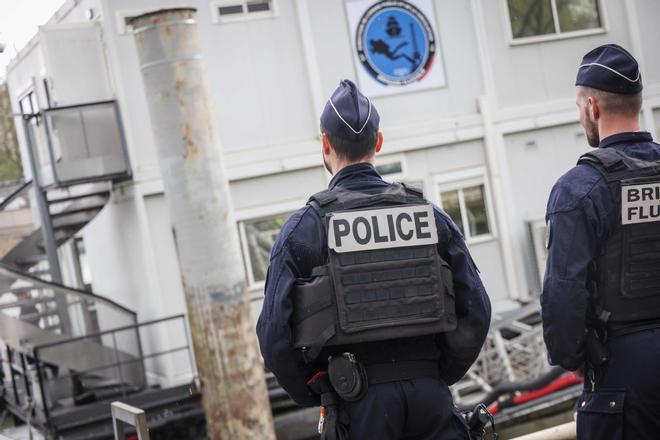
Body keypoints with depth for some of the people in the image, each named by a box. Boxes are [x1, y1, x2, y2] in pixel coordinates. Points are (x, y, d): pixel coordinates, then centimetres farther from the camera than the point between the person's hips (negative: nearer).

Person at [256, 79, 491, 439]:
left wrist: (315, 396, 6)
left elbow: (275, 332, -7)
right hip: (430, 396, 3)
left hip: (358, 408, -2)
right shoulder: (429, 215, 5)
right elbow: (476, 310, 3)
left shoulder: (304, 228, -4)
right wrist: (435, 376, 13)